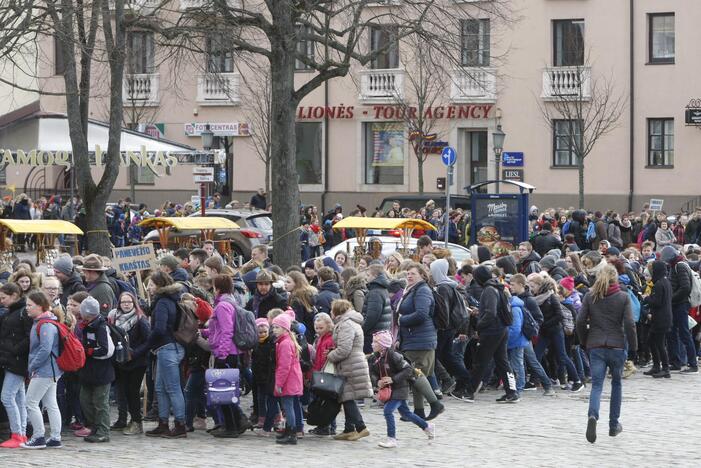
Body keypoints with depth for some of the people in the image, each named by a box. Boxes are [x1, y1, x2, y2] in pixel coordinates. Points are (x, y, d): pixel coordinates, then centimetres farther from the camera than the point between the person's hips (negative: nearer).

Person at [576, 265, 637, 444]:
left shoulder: (590, 296, 2)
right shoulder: (623, 297, -2)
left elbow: (580, 322, -1)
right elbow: (629, 324, -8)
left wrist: (584, 342, 12)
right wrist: (633, 347, 1)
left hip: (595, 346, 1)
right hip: (617, 346, -1)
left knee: (597, 385, -2)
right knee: (617, 383, 17)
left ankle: (593, 416, -31)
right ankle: (614, 425, 21)